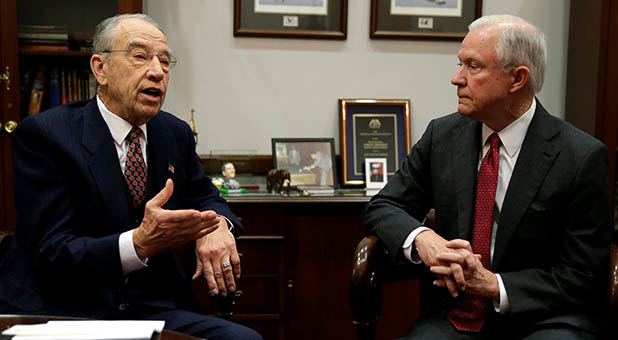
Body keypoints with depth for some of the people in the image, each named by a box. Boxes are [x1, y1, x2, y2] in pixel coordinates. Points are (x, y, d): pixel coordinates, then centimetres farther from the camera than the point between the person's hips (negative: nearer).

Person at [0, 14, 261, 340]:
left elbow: (205, 198, 22)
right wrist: (140, 243, -34)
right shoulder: (43, 133, -9)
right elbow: (52, 253, -15)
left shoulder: (175, 133, 8)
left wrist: (217, 223, -4)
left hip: (153, 308, 6)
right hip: (62, 312, -6)